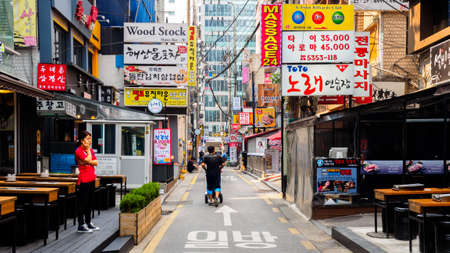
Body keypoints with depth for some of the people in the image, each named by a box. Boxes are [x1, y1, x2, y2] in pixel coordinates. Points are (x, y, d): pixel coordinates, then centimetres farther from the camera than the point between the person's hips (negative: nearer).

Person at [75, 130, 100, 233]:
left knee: (90, 202, 14)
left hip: (91, 179, 8)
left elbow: (96, 162, 6)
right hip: (84, 180, -8)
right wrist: (88, 149, -7)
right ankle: (81, 225, 1)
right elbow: (89, 160, -20)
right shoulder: (78, 151, -9)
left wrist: (87, 162, -10)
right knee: (83, 203, -4)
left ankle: (88, 223, 23)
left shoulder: (90, 150, 14)